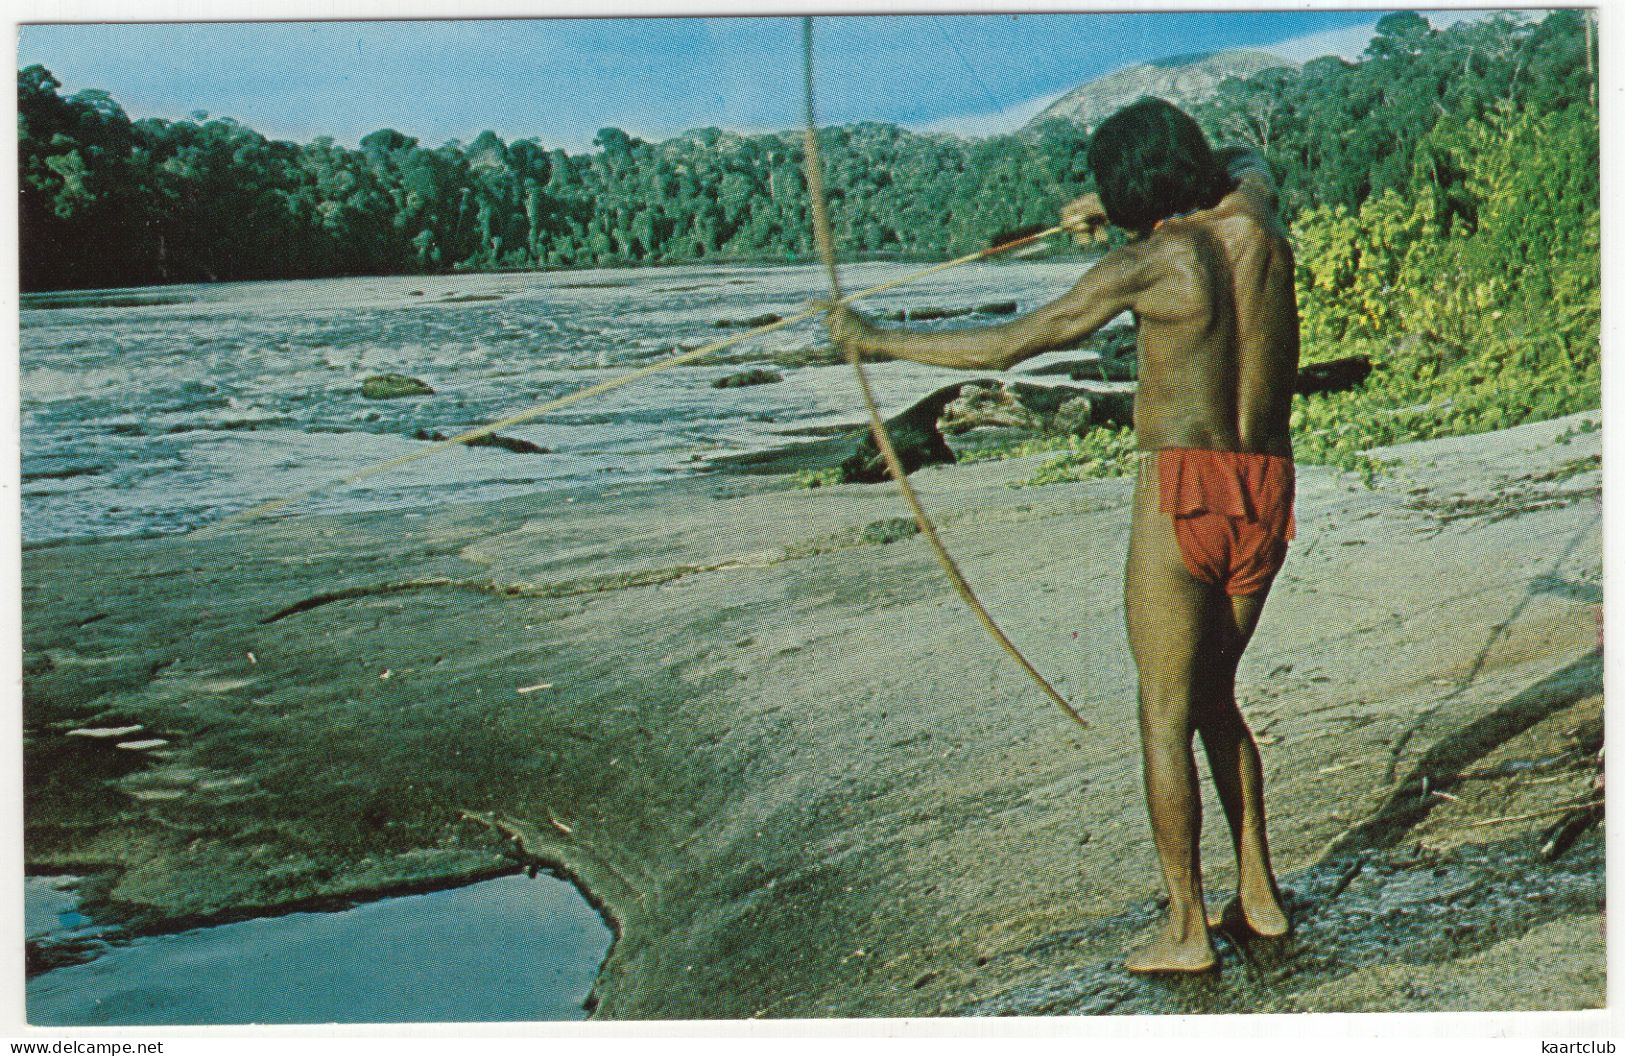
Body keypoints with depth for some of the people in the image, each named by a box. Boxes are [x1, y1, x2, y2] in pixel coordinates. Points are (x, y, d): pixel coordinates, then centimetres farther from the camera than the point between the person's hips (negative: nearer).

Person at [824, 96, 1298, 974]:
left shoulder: (1148, 261, -10)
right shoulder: (1254, 219, 5)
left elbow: (1006, 345, -9)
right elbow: (1250, 163, 32)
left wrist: (878, 340, 1)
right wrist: (1112, 211, 32)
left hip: (1184, 491, -6)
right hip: (1267, 492, 7)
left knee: (1165, 713, 3)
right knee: (1212, 694, 21)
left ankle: (1187, 927, 7)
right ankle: (1258, 895, 23)